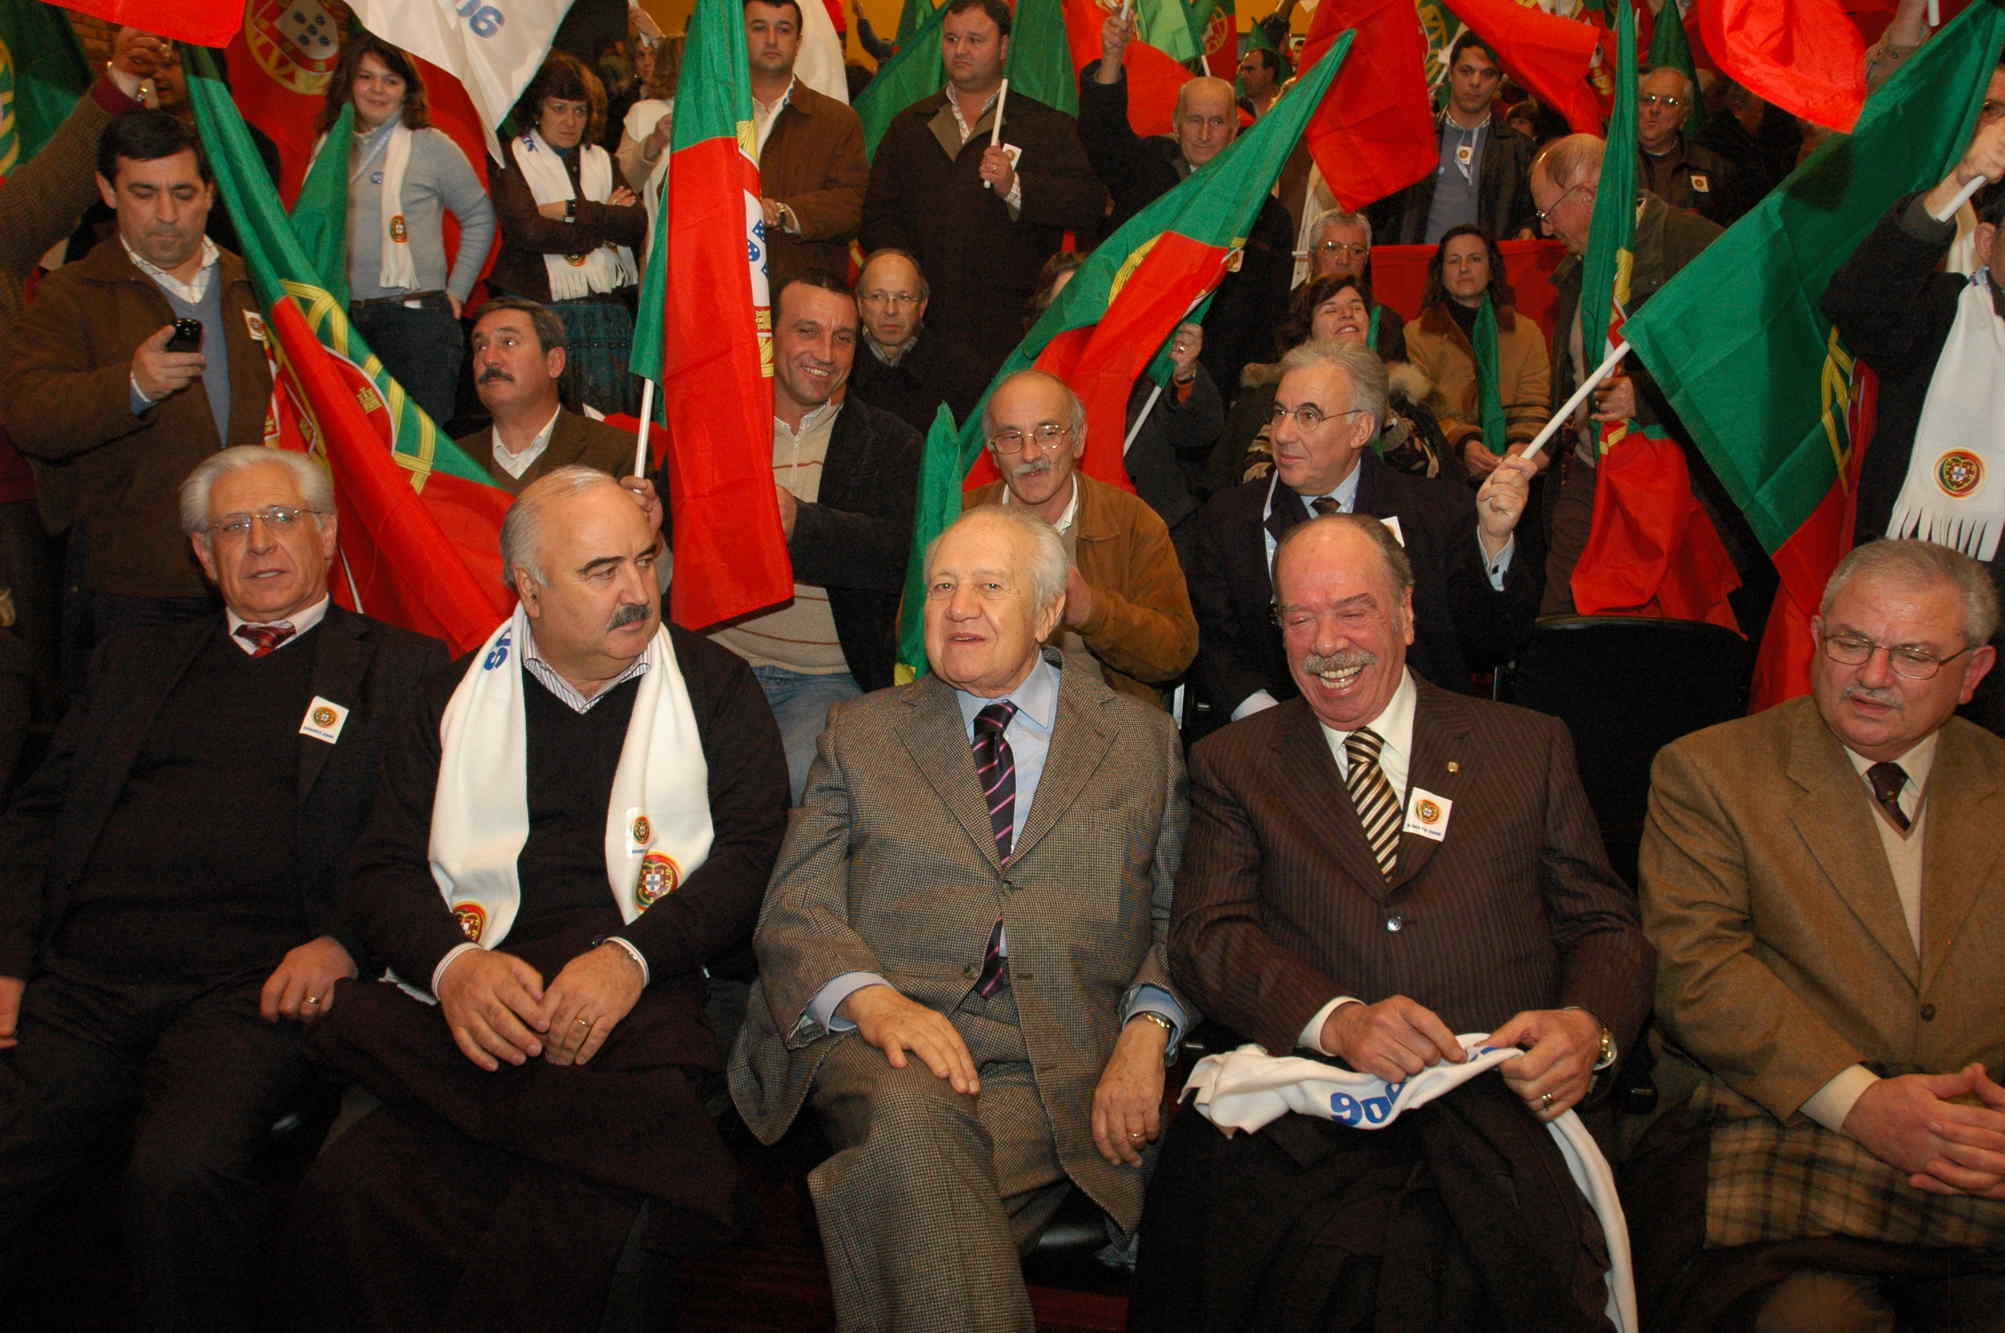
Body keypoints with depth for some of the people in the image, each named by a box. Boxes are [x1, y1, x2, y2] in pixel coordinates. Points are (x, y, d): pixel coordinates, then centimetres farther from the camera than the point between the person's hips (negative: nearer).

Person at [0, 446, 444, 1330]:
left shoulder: (403, 669, 13)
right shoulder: (139, 662, 26)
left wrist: (345, 942, -13)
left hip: (252, 989, -4)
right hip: (82, 983, 4)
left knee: (183, 1171, -29)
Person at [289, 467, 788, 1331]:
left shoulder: (714, 687, 15)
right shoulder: (456, 695, 20)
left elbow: (748, 854, 5)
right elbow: (383, 870, 14)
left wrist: (632, 956, -12)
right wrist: (453, 963, -8)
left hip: (640, 1010, -2)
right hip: (468, 1008, 2)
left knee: (573, 1220, -33)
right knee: (345, 1197, -27)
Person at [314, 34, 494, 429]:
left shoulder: (431, 144, 0)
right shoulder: (329, 146, 13)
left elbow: (479, 218, 6)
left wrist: (456, 291, 2)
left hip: (416, 319, -4)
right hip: (340, 319, 4)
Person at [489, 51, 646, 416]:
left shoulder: (602, 160, 18)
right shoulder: (511, 159, 4)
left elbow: (637, 226, 4)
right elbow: (527, 230, -12)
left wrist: (573, 210, -6)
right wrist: (603, 219, -2)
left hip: (607, 313, 4)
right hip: (540, 308, -4)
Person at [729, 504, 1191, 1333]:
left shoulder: (1142, 739, 17)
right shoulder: (862, 732, 17)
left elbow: (1178, 917, 13)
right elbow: (795, 911, 9)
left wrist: (1147, 1031, -7)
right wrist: (873, 998, -12)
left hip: (1058, 1063, -1)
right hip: (884, 1041, 1)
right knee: (912, 1121, -34)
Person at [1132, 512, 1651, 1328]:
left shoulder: (1531, 748, 18)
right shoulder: (1234, 764, 16)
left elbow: (1605, 925, 15)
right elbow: (1207, 937, 3)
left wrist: (1591, 1025, -9)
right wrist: (1337, 1018, -16)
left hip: (1502, 1115, 1)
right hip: (1308, 1122, -1)